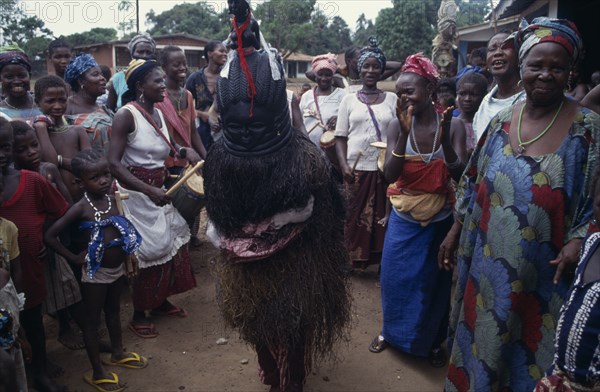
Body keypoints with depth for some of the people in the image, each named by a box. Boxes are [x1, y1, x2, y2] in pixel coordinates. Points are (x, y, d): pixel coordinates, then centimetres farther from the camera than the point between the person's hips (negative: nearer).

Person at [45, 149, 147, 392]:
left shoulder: (113, 199, -4)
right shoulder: (81, 208, -20)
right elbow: (50, 236, -19)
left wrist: (130, 260, 8)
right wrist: (74, 258, -14)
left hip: (118, 269, 6)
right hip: (96, 273, -6)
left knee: (114, 312, 24)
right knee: (93, 321, 9)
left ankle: (117, 353, 45)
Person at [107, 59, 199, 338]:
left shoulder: (158, 113, 6)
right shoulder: (126, 115, -18)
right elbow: (113, 163, -25)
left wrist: (184, 151, -3)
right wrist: (149, 190, -32)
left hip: (157, 191, 8)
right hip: (135, 194, -8)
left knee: (171, 242, 15)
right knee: (146, 251, 0)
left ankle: (160, 302, 34)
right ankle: (138, 315, 19)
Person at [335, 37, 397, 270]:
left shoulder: (392, 99, 8)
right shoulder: (349, 100, 7)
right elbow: (340, 137, 4)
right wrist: (343, 165, -10)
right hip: (356, 168, 0)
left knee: (382, 216, 5)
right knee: (356, 217, 5)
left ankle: (381, 259, 18)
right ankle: (356, 259, 19)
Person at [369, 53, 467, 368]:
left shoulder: (453, 125, -12)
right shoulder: (397, 125, -12)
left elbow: (460, 175, -18)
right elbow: (390, 174, -18)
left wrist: (444, 137, -32)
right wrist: (404, 133, -28)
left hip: (440, 220, 0)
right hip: (404, 218, 1)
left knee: (434, 282, 15)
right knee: (395, 277, 13)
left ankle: (432, 340, 37)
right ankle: (391, 331, 38)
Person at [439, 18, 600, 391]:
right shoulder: (501, 121, 2)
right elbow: (473, 184, 9)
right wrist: (454, 232, 10)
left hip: (544, 275, -3)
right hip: (490, 265, 4)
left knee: (530, 352, 12)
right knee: (481, 340, 18)